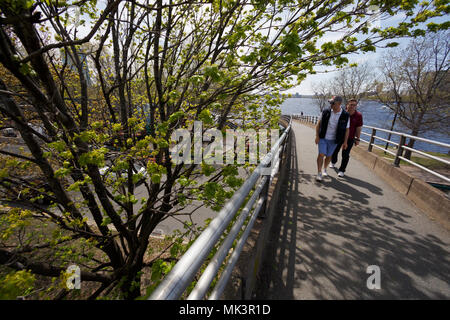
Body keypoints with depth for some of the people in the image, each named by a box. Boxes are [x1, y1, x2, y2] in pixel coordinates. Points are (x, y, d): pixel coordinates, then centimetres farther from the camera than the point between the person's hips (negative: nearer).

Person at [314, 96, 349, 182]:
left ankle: (325, 169, 36)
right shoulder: (325, 112, -7)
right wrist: (317, 136, -5)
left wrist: (345, 142, 2)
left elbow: (346, 129, 1)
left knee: (329, 156, 13)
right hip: (323, 138, -1)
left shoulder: (345, 116, -8)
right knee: (321, 154, -9)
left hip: (333, 140, 1)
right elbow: (318, 124, 0)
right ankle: (319, 173, 0)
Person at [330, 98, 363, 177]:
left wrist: (357, 139, -4)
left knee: (345, 155, -1)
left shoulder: (358, 115, -9)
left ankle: (342, 170, 11)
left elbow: (359, 128, -4)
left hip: (349, 138, -1)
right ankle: (333, 162, 44)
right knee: (335, 151, 15)